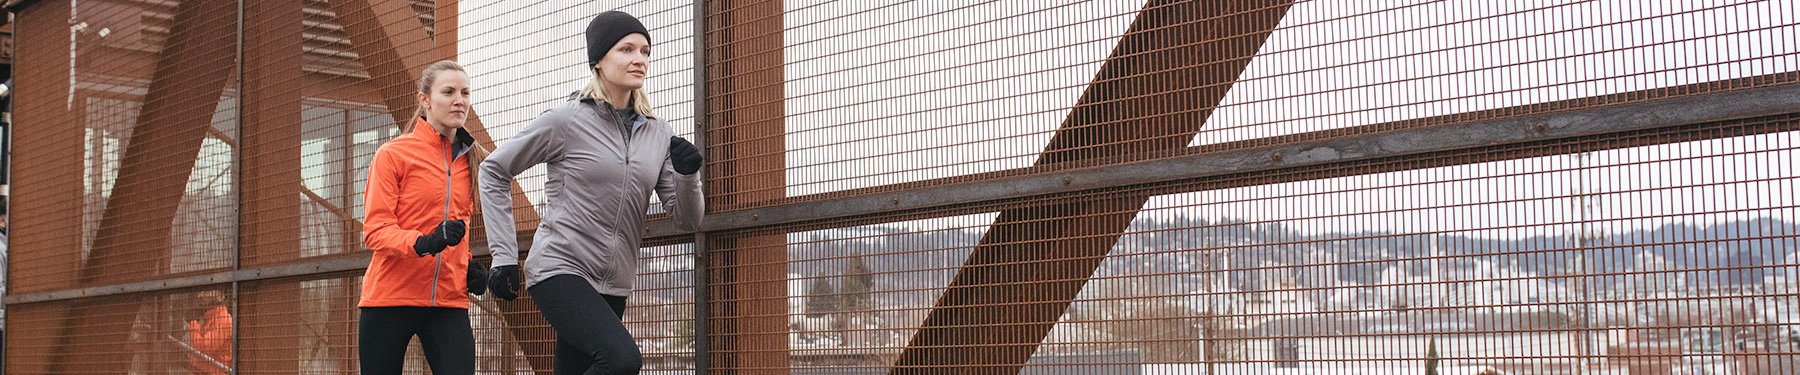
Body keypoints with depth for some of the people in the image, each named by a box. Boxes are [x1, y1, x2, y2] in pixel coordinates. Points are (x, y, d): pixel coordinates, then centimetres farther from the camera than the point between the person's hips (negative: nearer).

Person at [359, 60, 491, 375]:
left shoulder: (471, 160, 12)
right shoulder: (393, 154, -3)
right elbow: (374, 230, -9)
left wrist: (468, 267, 8)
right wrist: (422, 243, -27)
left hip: (449, 301, 3)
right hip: (390, 298, -3)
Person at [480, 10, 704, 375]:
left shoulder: (658, 132, 7)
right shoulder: (566, 120, -7)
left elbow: (686, 217, 7)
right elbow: (494, 170, 2)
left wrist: (688, 176, -15)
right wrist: (504, 255, -3)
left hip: (611, 286, 6)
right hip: (560, 269, -6)